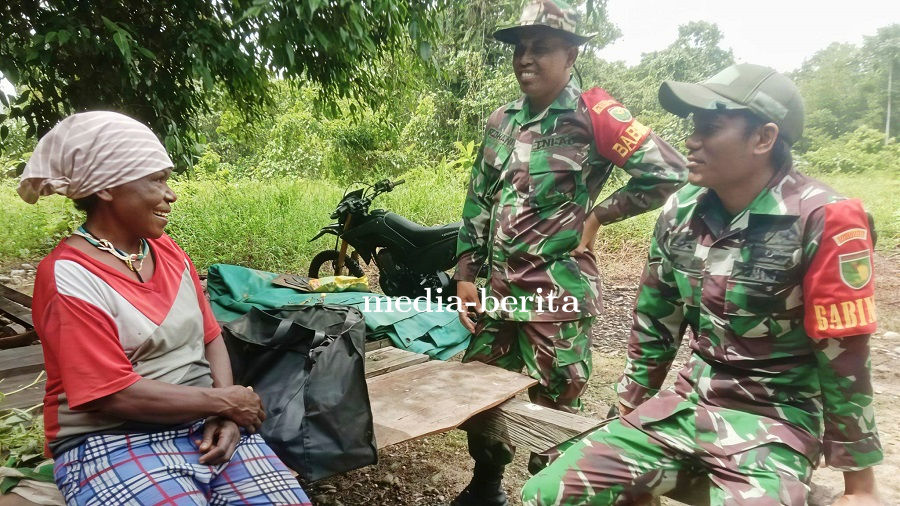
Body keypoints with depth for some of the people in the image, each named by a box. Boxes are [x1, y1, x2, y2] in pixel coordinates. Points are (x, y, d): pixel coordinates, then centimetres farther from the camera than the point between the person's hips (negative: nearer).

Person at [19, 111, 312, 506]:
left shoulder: (167, 251, 7)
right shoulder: (69, 277, -12)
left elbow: (210, 338, 8)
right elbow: (115, 395, -16)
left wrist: (225, 413, -8)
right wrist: (224, 401, -11)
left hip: (207, 425, 5)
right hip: (113, 441, -5)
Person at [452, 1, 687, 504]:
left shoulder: (592, 114, -10)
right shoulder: (501, 121, 9)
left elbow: (670, 173, -14)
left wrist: (598, 214, -9)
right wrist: (467, 275, 9)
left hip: (559, 290, -6)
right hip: (499, 286, 7)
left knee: (555, 408, 7)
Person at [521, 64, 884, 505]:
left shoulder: (822, 220, -16)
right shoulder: (680, 211, -1)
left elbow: (844, 357, -12)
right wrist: (627, 411, 15)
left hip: (773, 423, -4)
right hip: (686, 406, 5)